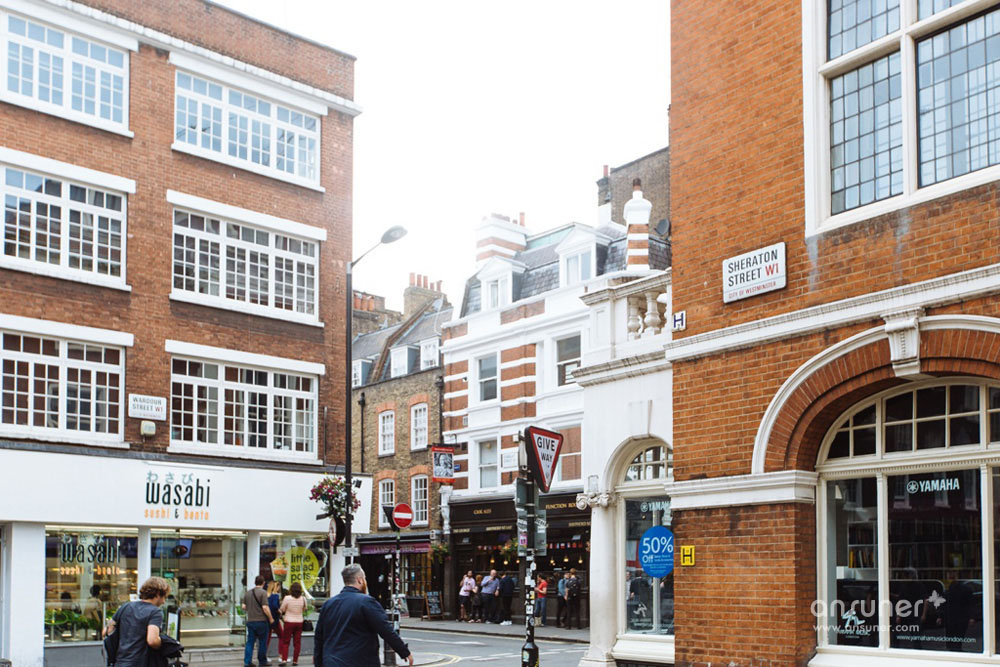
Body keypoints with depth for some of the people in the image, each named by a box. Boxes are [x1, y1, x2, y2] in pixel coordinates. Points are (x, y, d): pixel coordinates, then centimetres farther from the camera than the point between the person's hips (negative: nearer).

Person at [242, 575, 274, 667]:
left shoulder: (247, 593, 7)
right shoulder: (263, 593, -12)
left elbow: (244, 607, 9)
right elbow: (265, 608, -17)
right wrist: (271, 618, -6)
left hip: (250, 621, 5)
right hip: (261, 621, -5)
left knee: (250, 642, 7)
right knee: (263, 642, 7)